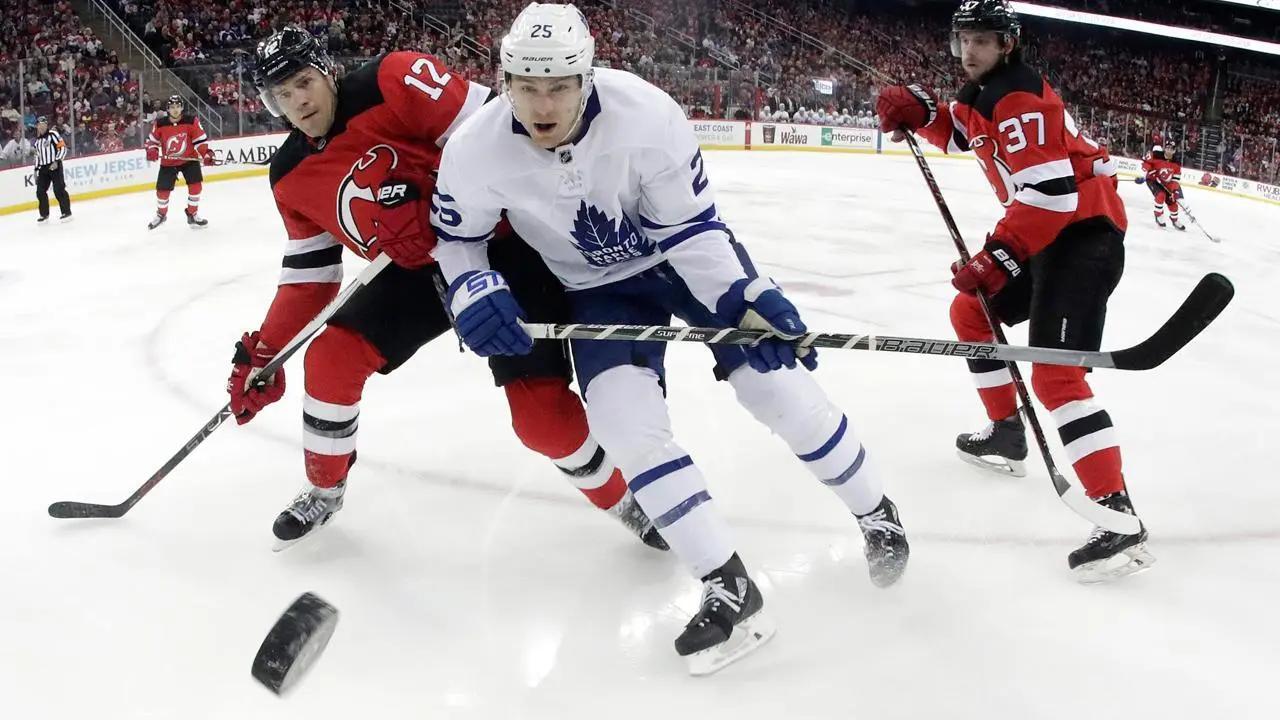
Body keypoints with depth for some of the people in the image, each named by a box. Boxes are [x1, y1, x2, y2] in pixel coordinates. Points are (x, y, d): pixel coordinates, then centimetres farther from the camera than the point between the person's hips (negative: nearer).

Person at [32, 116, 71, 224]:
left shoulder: (53, 134, -7)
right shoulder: (38, 139, 17)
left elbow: (63, 148, -13)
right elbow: (38, 155, 23)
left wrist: (56, 162, -19)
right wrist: (36, 169, 19)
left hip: (55, 166, -7)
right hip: (43, 168, 7)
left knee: (59, 190, -11)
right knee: (40, 191, 3)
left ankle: (67, 212, -4)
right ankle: (44, 215, 12)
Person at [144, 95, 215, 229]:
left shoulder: (192, 121, -15)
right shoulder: (160, 124, -12)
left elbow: (201, 139, -10)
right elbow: (152, 139, 2)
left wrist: (206, 154, -22)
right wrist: (152, 150, -16)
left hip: (189, 159, -1)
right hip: (168, 162, 1)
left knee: (195, 185, -10)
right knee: (162, 190, 2)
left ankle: (192, 215, 7)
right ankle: (161, 214, 29)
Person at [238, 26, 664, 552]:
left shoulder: (393, 81, -17)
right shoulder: (291, 178, 4)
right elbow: (309, 273, 10)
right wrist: (264, 353, 5)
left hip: (503, 244, -6)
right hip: (419, 268, 6)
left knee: (542, 417, -14)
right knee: (330, 359, -4)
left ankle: (624, 499, 13)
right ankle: (324, 490, 22)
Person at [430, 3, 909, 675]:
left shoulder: (646, 114, -31)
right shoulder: (476, 151, -24)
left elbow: (691, 225, -20)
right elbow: (455, 235, -5)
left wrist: (745, 298, -27)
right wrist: (473, 290, -23)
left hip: (687, 249, -2)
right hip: (599, 287, 2)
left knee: (776, 383, -7)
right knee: (625, 421, -16)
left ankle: (876, 512, 19)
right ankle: (729, 590, -5)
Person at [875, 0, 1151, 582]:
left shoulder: (1021, 98, -19)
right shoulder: (982, 91, 12)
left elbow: (1049, 191, -28)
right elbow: (957, 133, 26)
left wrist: (999, 255, -31)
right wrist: (917, 109, 5)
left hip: (1085, 228, -11)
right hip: (1046, 229, 11)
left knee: (1054, 372, -21)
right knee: (970, 311, 21)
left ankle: (1119, 516, -24)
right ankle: (1006, 433, 34)